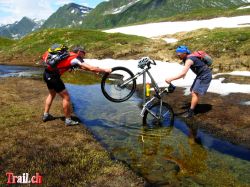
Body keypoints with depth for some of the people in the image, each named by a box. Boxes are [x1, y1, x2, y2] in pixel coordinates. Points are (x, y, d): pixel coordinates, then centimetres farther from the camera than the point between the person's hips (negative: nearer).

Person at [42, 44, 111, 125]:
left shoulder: (69, 55, 16)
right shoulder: (75, 58, -10)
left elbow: (81, 67, 22)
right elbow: (91, 68, -17)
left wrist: (96, 70, 20)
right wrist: (105, 70, -7)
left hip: (46, 73, 10)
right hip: (53, 76, -10)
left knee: (52, 94, 27)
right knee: (66, 97, 0)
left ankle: (46, 115, 37)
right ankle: (68, 120, 9)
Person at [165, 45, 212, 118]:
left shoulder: (189, 60, -27)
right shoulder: (186, 58, 2)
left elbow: (183, 73, -37)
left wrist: (171, 79, -40)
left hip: (205, 76, -10)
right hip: (201, 75, 10)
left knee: (195, 93, -11)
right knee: (193, 91, 13)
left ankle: (190, 112, -7)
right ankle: (193, 107, 24)